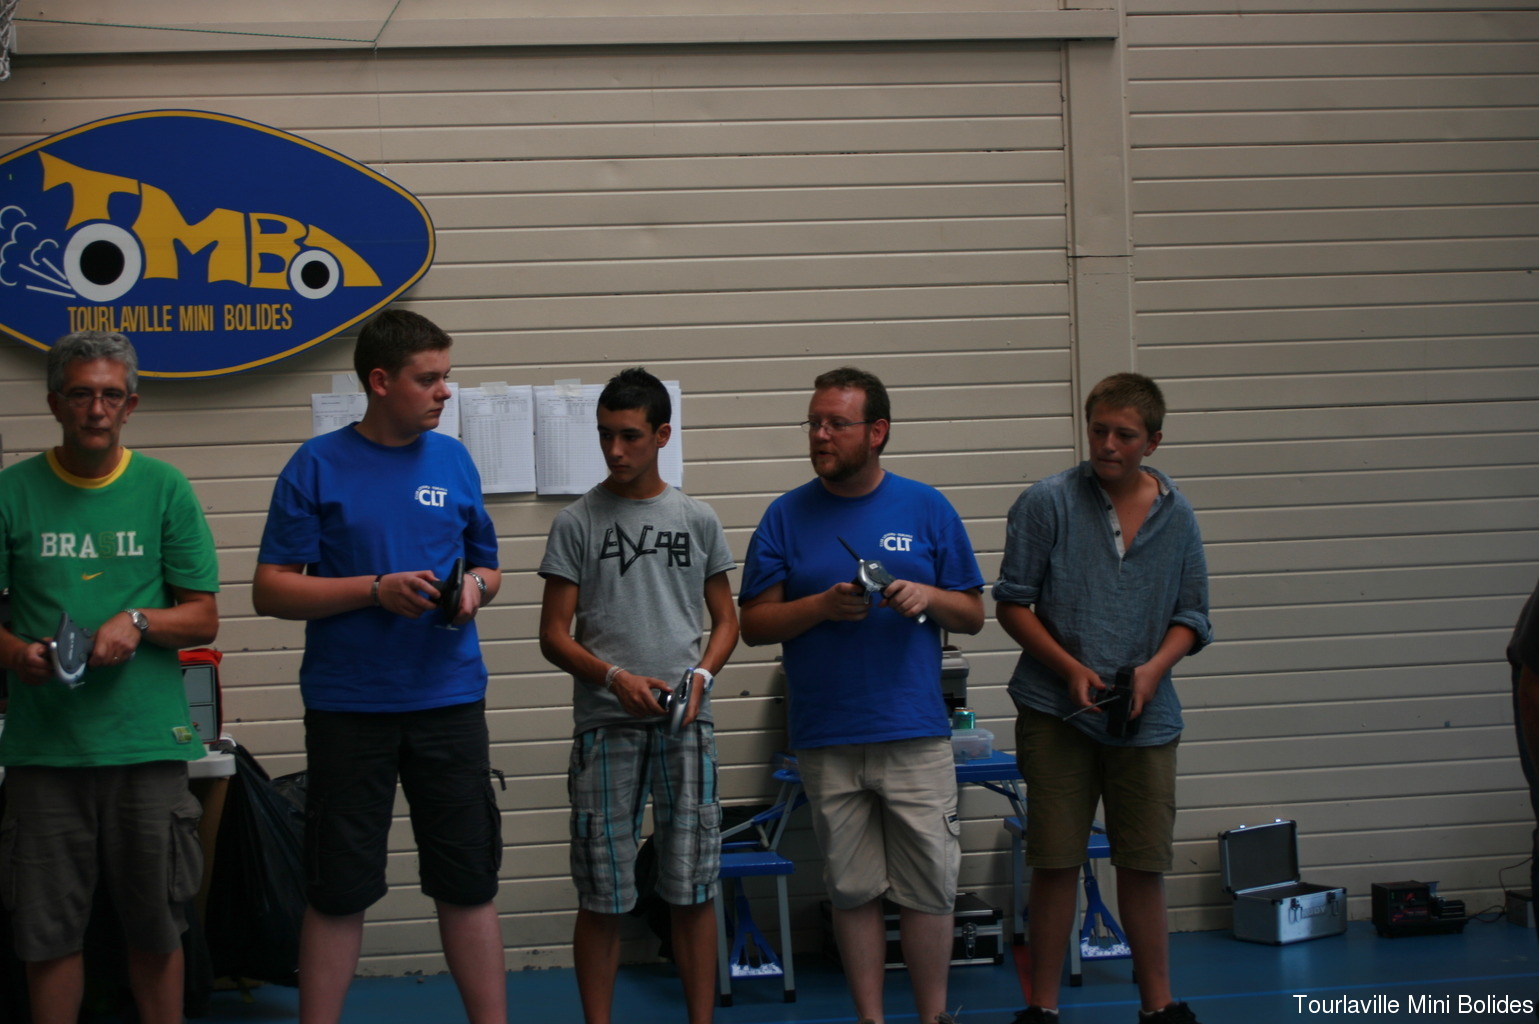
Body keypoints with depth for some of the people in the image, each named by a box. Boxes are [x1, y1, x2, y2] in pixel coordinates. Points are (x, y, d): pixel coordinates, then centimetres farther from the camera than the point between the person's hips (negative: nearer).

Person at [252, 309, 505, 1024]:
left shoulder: (454, 461, 8)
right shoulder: (317, 467, -3)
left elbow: (487, 566, 18)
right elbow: (271, 589, -5)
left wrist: (474, 586, -5)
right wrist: (376, 590, -15)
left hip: (449, 700, 3)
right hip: (348, 708, -3)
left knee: (468, 881, 6)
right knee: (339, 888, 4)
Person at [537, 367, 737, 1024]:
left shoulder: (698, 520, 8)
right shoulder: (577, 522, 2)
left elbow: (725, 619, 13)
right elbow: (554, 635, 0)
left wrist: (701, 675, -7)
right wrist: (615, 679, -15)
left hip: (686, 723, 2)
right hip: (604, 723, -1)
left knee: (692, 887, 4)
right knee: (602, 895, 2)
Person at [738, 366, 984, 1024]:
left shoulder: (927, 509, 5)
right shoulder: (786, 516, 5)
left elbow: (972, 616, 8)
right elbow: (754, 623, 3)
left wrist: (928, 596, -12)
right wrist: (821, 605, -14)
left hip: (915, 734, 0)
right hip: (826, 741, 0)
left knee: (927, 888, 1)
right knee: (853, 890, 6)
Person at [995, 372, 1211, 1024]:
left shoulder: (1177, 517, 6)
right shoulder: (1047, 503, -4)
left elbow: (1191, 617, 10)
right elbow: (1013, 603, -2)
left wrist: (1155, 667, -9)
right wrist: (1071, 668, -12)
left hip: (1146, 717, 3)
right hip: (1056, 710, -2)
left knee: (1144, 866, 8)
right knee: (1054, 865, 2)